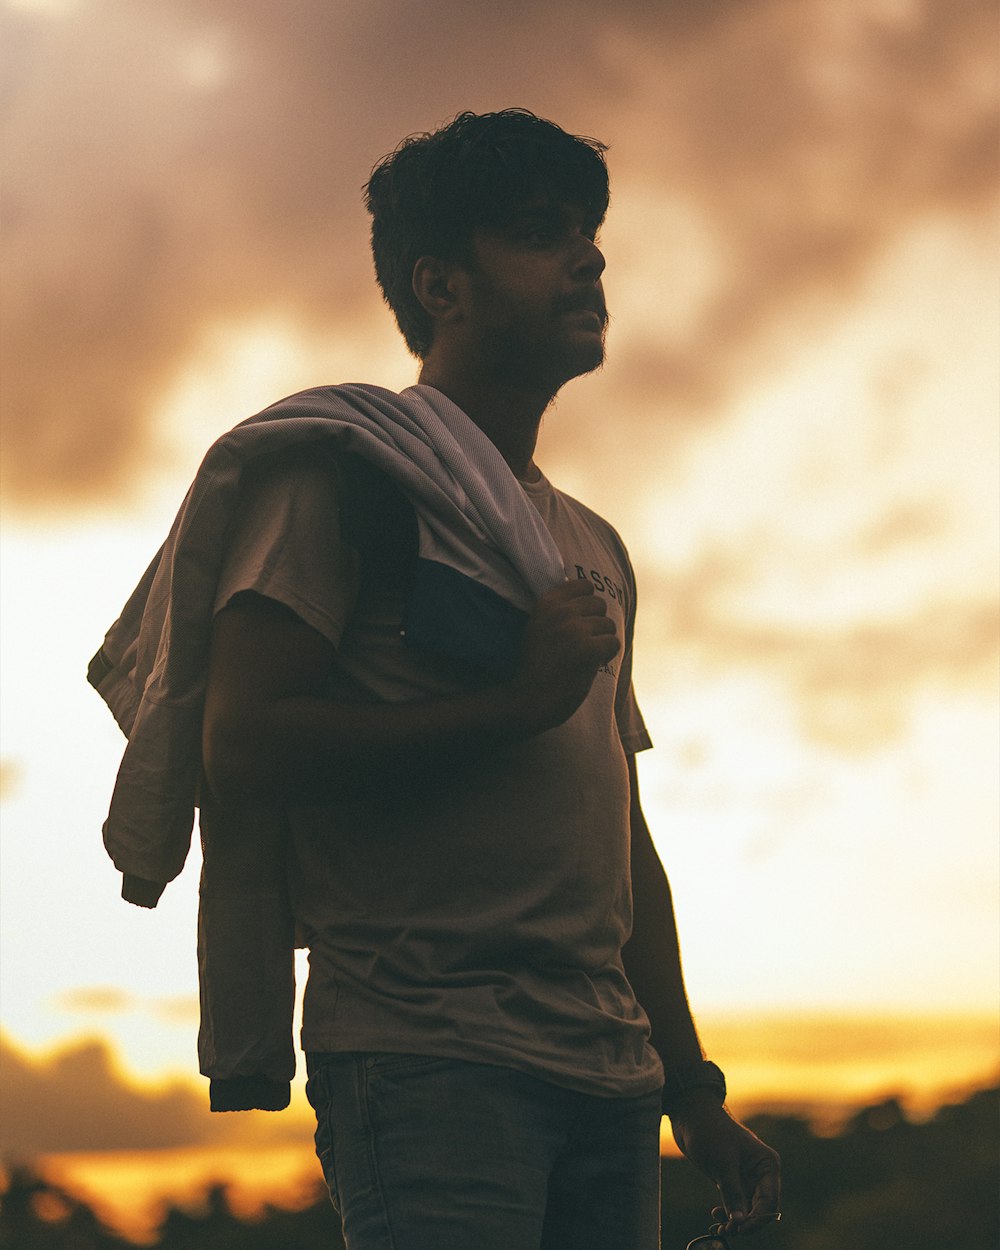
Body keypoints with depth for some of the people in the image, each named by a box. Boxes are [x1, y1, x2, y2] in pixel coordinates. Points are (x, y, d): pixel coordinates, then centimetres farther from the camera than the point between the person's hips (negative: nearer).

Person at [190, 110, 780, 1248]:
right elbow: (243, 755, -10)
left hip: (610, 1081, 7)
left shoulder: (596, 547, 25)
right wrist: (515, 703, -12)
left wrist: (692, 1088, 20)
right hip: (427, 1059, -7)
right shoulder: (345, 468, 2)